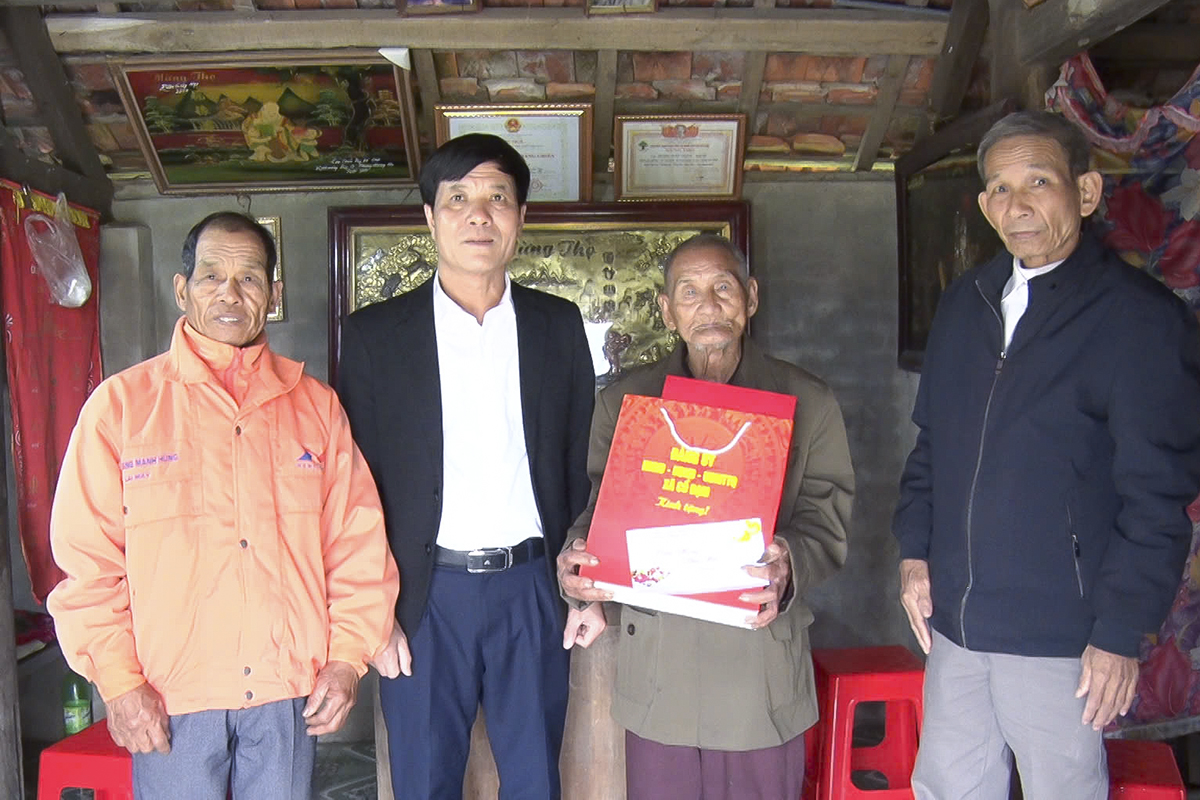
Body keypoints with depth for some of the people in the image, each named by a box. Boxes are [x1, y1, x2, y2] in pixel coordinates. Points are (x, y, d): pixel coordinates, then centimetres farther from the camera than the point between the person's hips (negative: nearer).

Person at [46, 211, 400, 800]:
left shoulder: (315, 404, 5)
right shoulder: (122, 402, 0)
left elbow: (357, 541, 4)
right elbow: (87, 558, -3)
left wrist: (347, 657, -2)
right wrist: (118, 680, -8)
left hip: (289, 692, 2)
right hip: (168, 698, -1)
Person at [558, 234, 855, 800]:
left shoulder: (808, 403, 3)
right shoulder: (623, 401, 7)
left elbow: (826, 516, -1)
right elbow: (598, 506, 8)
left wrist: (790, 568, -22)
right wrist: (579, 560, -13)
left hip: (763, 668, 0)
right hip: (657, 669, 1)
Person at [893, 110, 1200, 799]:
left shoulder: (1142, 316, -10)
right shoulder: (965, 302, 8)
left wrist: (1121, 634, -12)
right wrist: (915, 552, 7)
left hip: (1059, 637, -5)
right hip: (955, 619, 6)